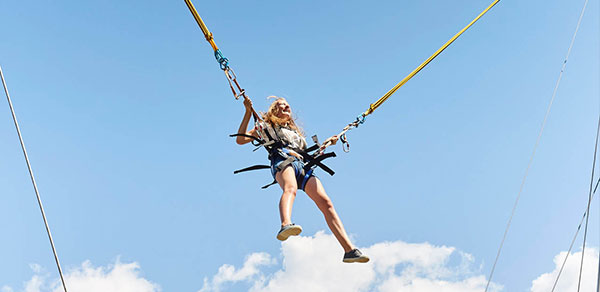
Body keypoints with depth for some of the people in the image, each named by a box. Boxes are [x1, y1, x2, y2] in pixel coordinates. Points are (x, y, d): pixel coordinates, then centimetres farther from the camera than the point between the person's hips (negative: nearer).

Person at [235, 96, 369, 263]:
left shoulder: (295, 131, 44)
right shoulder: (266, 126, 29)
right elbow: (240, 139, 16)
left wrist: (326, 143, 37)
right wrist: (248, 112, 11)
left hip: (302, 165, 4)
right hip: (281, 159, -4)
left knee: (325, 202, -18)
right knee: (290, 189, -41)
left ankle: (349, 250, -25)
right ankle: (286, 225, -72)